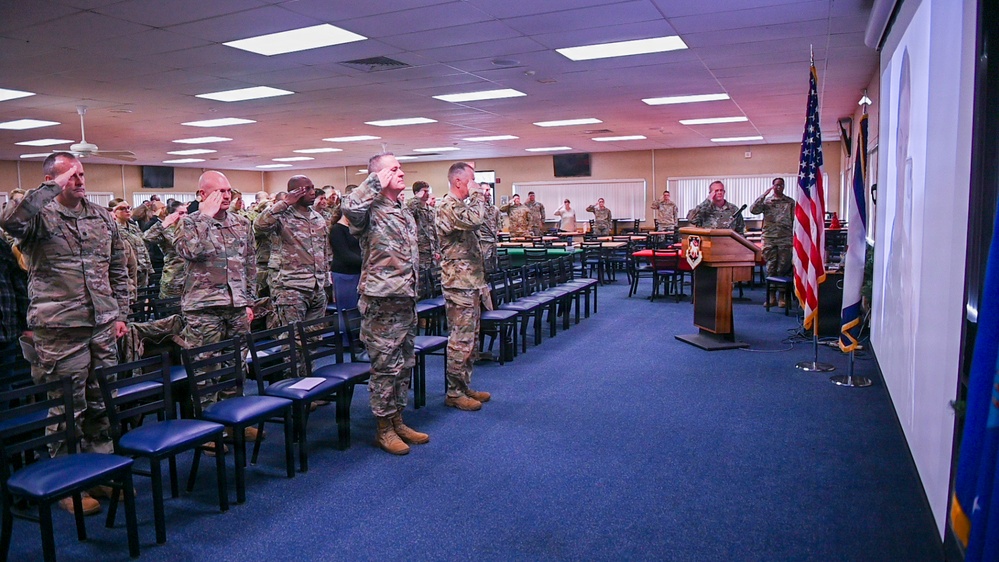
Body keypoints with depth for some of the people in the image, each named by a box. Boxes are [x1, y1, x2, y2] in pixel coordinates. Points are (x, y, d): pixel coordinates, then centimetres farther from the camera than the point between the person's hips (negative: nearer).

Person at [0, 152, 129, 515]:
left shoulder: (103, 217, 11)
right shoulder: (39, 217, -4)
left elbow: (118, 270, 15)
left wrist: (120, 314, 11)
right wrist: (54, 187, -22)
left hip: (103, 327, 5)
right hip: (59, 331, -5)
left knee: (102, 405, 14)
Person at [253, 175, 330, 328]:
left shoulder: (319, 218, 14)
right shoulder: (282, 217, -5)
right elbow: (258, 226, -26)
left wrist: (326, 281, 17)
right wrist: (285, 203, -20)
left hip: (318, 289, 6)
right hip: (290, 289, -6)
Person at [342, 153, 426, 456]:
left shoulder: (405, 213, 15)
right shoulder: (371, 211, -12)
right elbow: (350, 205, -38)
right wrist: (377, 182, -22)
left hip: (406, 300, 9)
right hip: (381, 302, -9)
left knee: (405, 364, 15)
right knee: (386, 366, 0)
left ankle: (398, 421, 28)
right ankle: (384, 428, 14)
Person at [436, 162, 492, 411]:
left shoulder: (461, 205, 18)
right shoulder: (448, 206, -14)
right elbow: (475, 219, -31)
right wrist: (477, 195, -16)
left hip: (471, 281, 10)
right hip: (459, 282, -10)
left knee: (471, 338, 15)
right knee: (460, 340, -5)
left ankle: (465, 387, 24)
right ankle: (454, 393, 5)